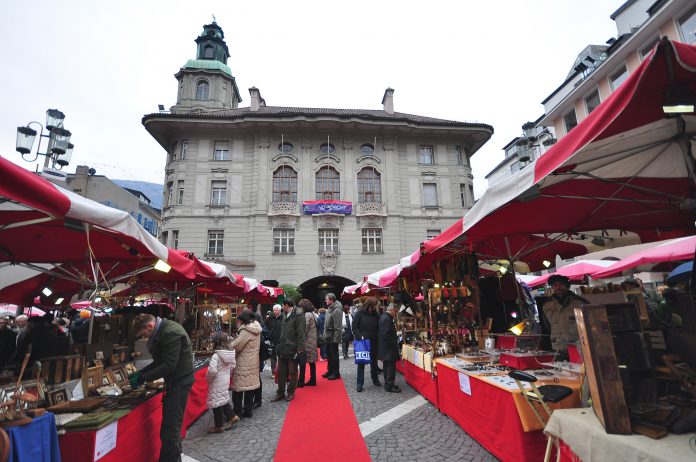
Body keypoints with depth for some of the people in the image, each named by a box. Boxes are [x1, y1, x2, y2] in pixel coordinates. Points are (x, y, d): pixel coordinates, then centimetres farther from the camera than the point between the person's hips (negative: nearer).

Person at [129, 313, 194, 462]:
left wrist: (143, 378, -18)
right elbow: (160, 361, 15)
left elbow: (168, 365, -25)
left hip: (179, 381, -10)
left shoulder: (171, 333, -25)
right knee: (170, 422, 19)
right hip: (176, 379, 10)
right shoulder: (163, 330, 8)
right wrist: (140, 372, 6)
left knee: (171, 425, -2)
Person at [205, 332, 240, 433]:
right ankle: (232, 416, 28)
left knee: (216, 403, 8)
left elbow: (212, 370, -31)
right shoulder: (230, 354, -2)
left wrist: (208, 378, -12)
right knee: (224, 400, 25)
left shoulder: (216, 356, -25)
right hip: (226, 381, 7)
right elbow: (232, 366, 10)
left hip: (216, 384, -7)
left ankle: (219, 426, 21)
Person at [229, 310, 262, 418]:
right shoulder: (256, 330, 7)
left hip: (243, 364, -8)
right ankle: (248, 410, 23)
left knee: (238, 388, 4)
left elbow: (236, 346, -20)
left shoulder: (246, 331, -19)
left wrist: (228, 345, -2)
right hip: (253, 362, 8)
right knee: (250, 385, 14)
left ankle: (237, 412, 12)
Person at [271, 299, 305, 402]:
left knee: (292, 372, 8)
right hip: (283, 350, 8)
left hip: (292, 350, -8)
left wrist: (300, 349, -21)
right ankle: (280, 392, 25)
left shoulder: (298, 315, -14)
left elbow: (301, 333, -18)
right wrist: (280, 346, 15)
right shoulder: (286, 316, 14)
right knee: (281, 372, 13)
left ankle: (291, 392, 23)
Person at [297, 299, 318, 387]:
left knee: (302, 361, -2)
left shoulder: (307, 315, -14)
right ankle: (313, 380, 18)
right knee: (311, 361, 12)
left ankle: (301, 381, 2)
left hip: (307, 341, -9)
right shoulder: (312, 314, 13)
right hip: (312, 341, 9)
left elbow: (305, 330, -18)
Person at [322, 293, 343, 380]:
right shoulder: (330, 309, 10)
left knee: (334, 355, 3)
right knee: (329, 355, 18)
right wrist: (324, 334, 15)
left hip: (333, 338, -9)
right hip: (327, 337, 9)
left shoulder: (337, 310, -20)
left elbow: (338, 327, -22)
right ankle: (330, 371, 31)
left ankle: (336, 373, 16)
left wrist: (336, 338, -22)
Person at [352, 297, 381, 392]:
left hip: (373, 342, 4)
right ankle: (360, 383, 11)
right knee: (361, 362, 3)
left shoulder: (375, 315, 3)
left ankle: (375, 379, 32)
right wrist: (360, 336, -21)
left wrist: (377, 337, -2)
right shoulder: (359, 313, -7)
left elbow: (378, 328, 12)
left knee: (374, 362, 16)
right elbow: (354, 327, -9)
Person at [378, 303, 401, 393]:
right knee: (391, 366, -2)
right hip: (389, 348, -11)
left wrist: (395, 340, 13)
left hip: (385, 347, 11)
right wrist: (394, 343, -17)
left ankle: (388, 384, 27)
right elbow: (386, 334, -26)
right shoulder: (387, 319, -21)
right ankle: (390, 386, 5)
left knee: (387, 366, 17)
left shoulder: (384, 317, 12)